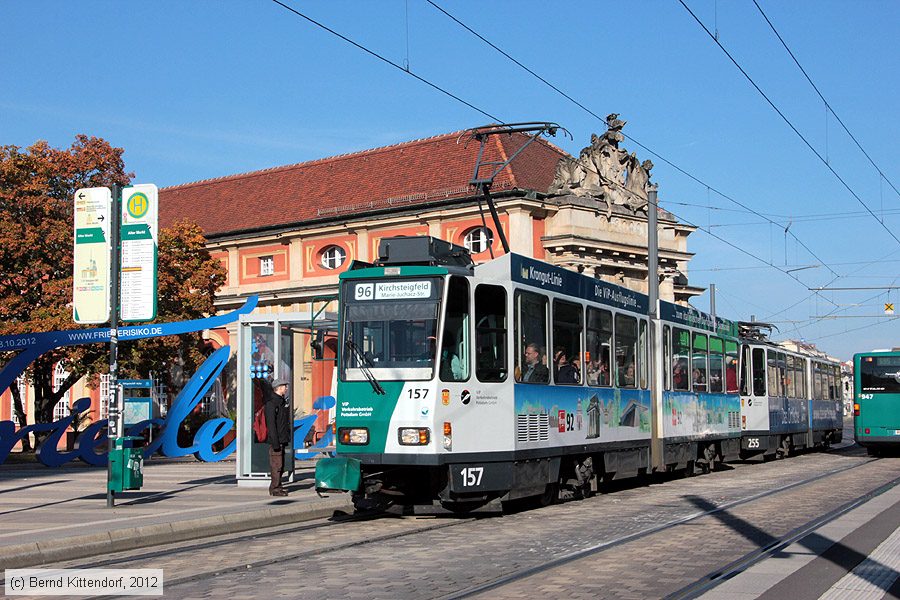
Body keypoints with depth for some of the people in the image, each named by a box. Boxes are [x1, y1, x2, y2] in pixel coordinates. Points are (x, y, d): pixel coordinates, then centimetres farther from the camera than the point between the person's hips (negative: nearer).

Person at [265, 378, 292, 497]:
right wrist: (275, 442, -22)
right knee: (276, 464, -7)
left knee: (280, 464, 13)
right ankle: (275, 488, -3)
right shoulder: (271, 402, -14)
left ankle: (277, 486, 20)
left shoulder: (281, 401, 17)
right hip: (276, 439, -10)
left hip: (282, 439, 10)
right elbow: (271, 423, -19)